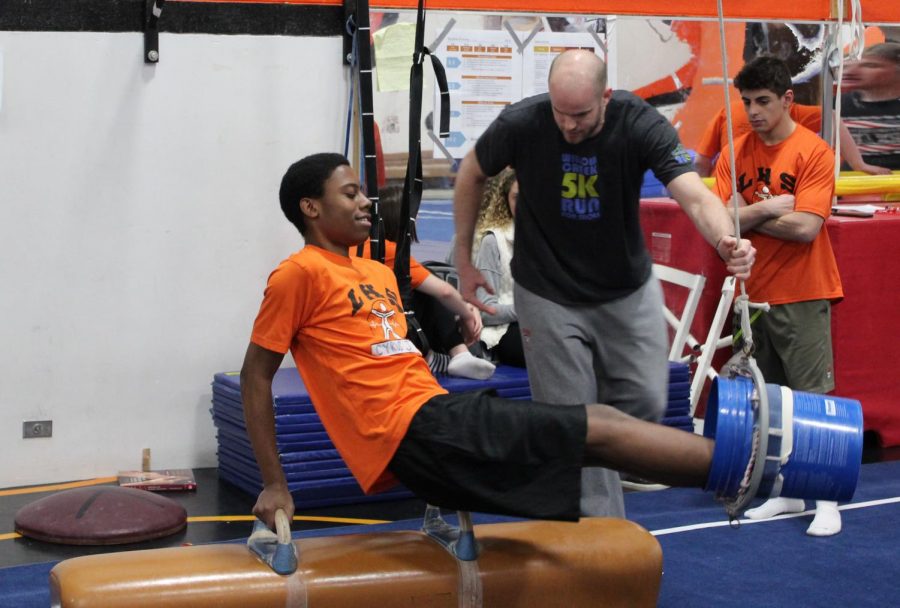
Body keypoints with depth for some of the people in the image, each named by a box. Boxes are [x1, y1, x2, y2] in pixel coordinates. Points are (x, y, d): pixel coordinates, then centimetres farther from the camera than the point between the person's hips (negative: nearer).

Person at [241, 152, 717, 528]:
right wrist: (274, 485, -8)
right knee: (598, 433, -10)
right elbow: (255, 375, -5)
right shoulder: (300, 274, -5)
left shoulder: (379, 273, 21)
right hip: (414, 432, -8)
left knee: (600, 420, 0)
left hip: (438, 411, 8)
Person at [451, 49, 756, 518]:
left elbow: (694, 195, -34)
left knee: (645, 402, 4)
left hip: (628, 289, 2)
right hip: (548, 293, -1)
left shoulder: (640, 124, -22)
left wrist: (728, 242, -55)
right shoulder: (521, 124, -21)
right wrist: (464, 260, 0)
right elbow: (472, 175, -1)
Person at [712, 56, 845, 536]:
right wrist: (769, 207, -15)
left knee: (812, 398, -4)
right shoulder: (736, 153, 5)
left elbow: (805, 227, -18)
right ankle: (787, 492, 21)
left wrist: (747, 216, -9)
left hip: (801, 297, -5)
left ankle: (827, 500, 2)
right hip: (753, 293, 5)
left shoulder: (813, 152, -9)